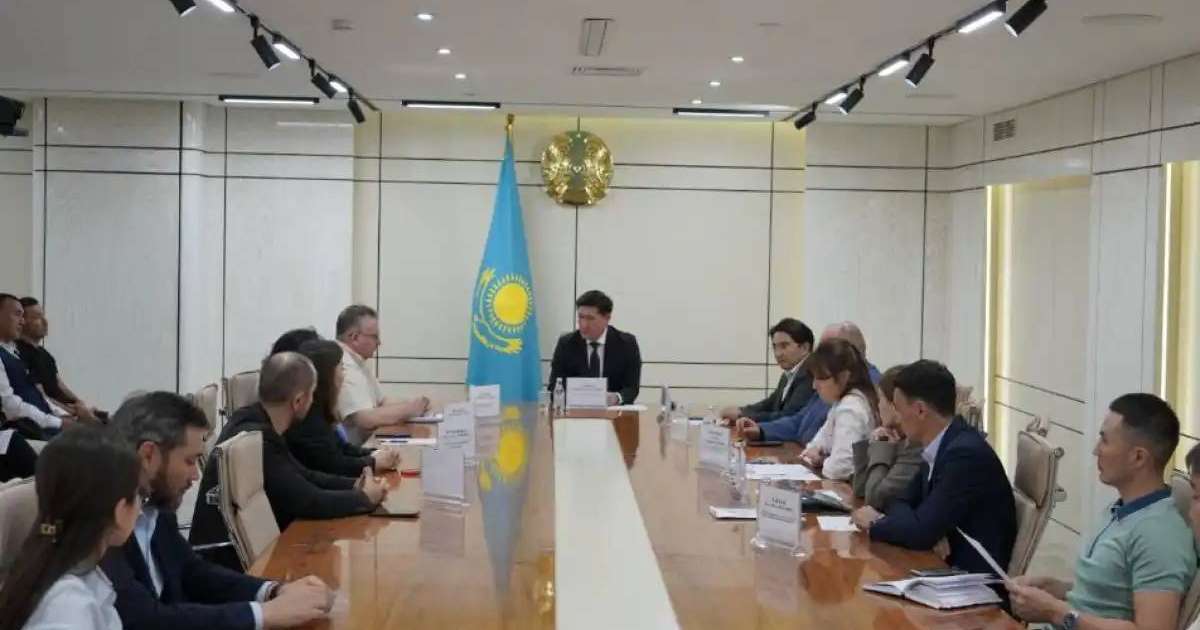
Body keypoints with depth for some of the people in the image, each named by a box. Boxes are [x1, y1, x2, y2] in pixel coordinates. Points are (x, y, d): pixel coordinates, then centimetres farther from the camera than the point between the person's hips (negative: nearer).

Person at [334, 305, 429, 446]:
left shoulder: (358, 362, 13)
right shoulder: (344, 367, -19)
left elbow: (382, 401, 20)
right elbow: (366, 419, -25)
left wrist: (411, 404, 1)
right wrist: (409, 409, -14)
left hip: (366, 442, 9)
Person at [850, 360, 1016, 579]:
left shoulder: (967, 453, -22)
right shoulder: (940, 446, 4)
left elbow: (922, 531, -25)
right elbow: (906, 503, 11)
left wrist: (876, 524, -7)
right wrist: (884, 521, -11)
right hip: (949, 563, 7)